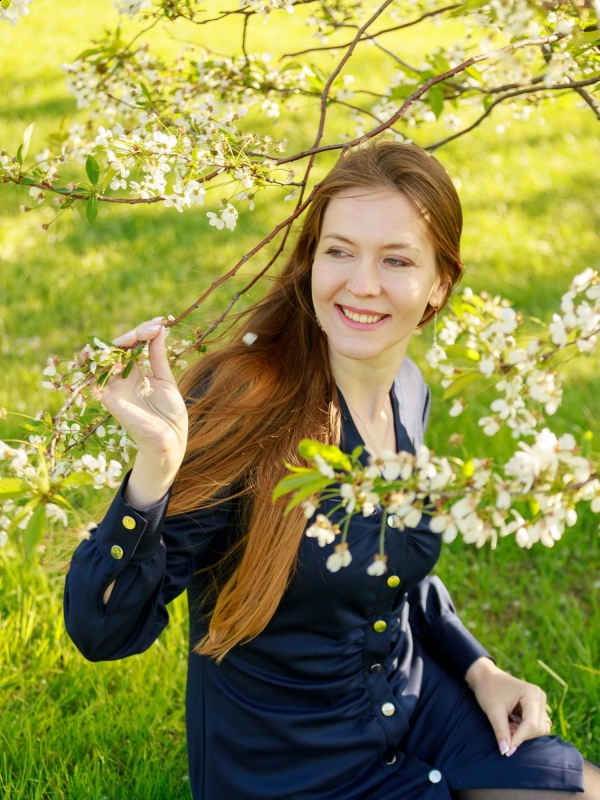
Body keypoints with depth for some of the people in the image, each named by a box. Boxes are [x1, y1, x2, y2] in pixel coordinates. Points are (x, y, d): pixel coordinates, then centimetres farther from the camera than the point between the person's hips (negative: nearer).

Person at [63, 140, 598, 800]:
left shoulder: (408, 392, -4)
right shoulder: (242, 406, -25)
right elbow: (103, 632, -28)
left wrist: (479, 669, 2)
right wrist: (156, 466, -43)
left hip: (416, 706, 6)